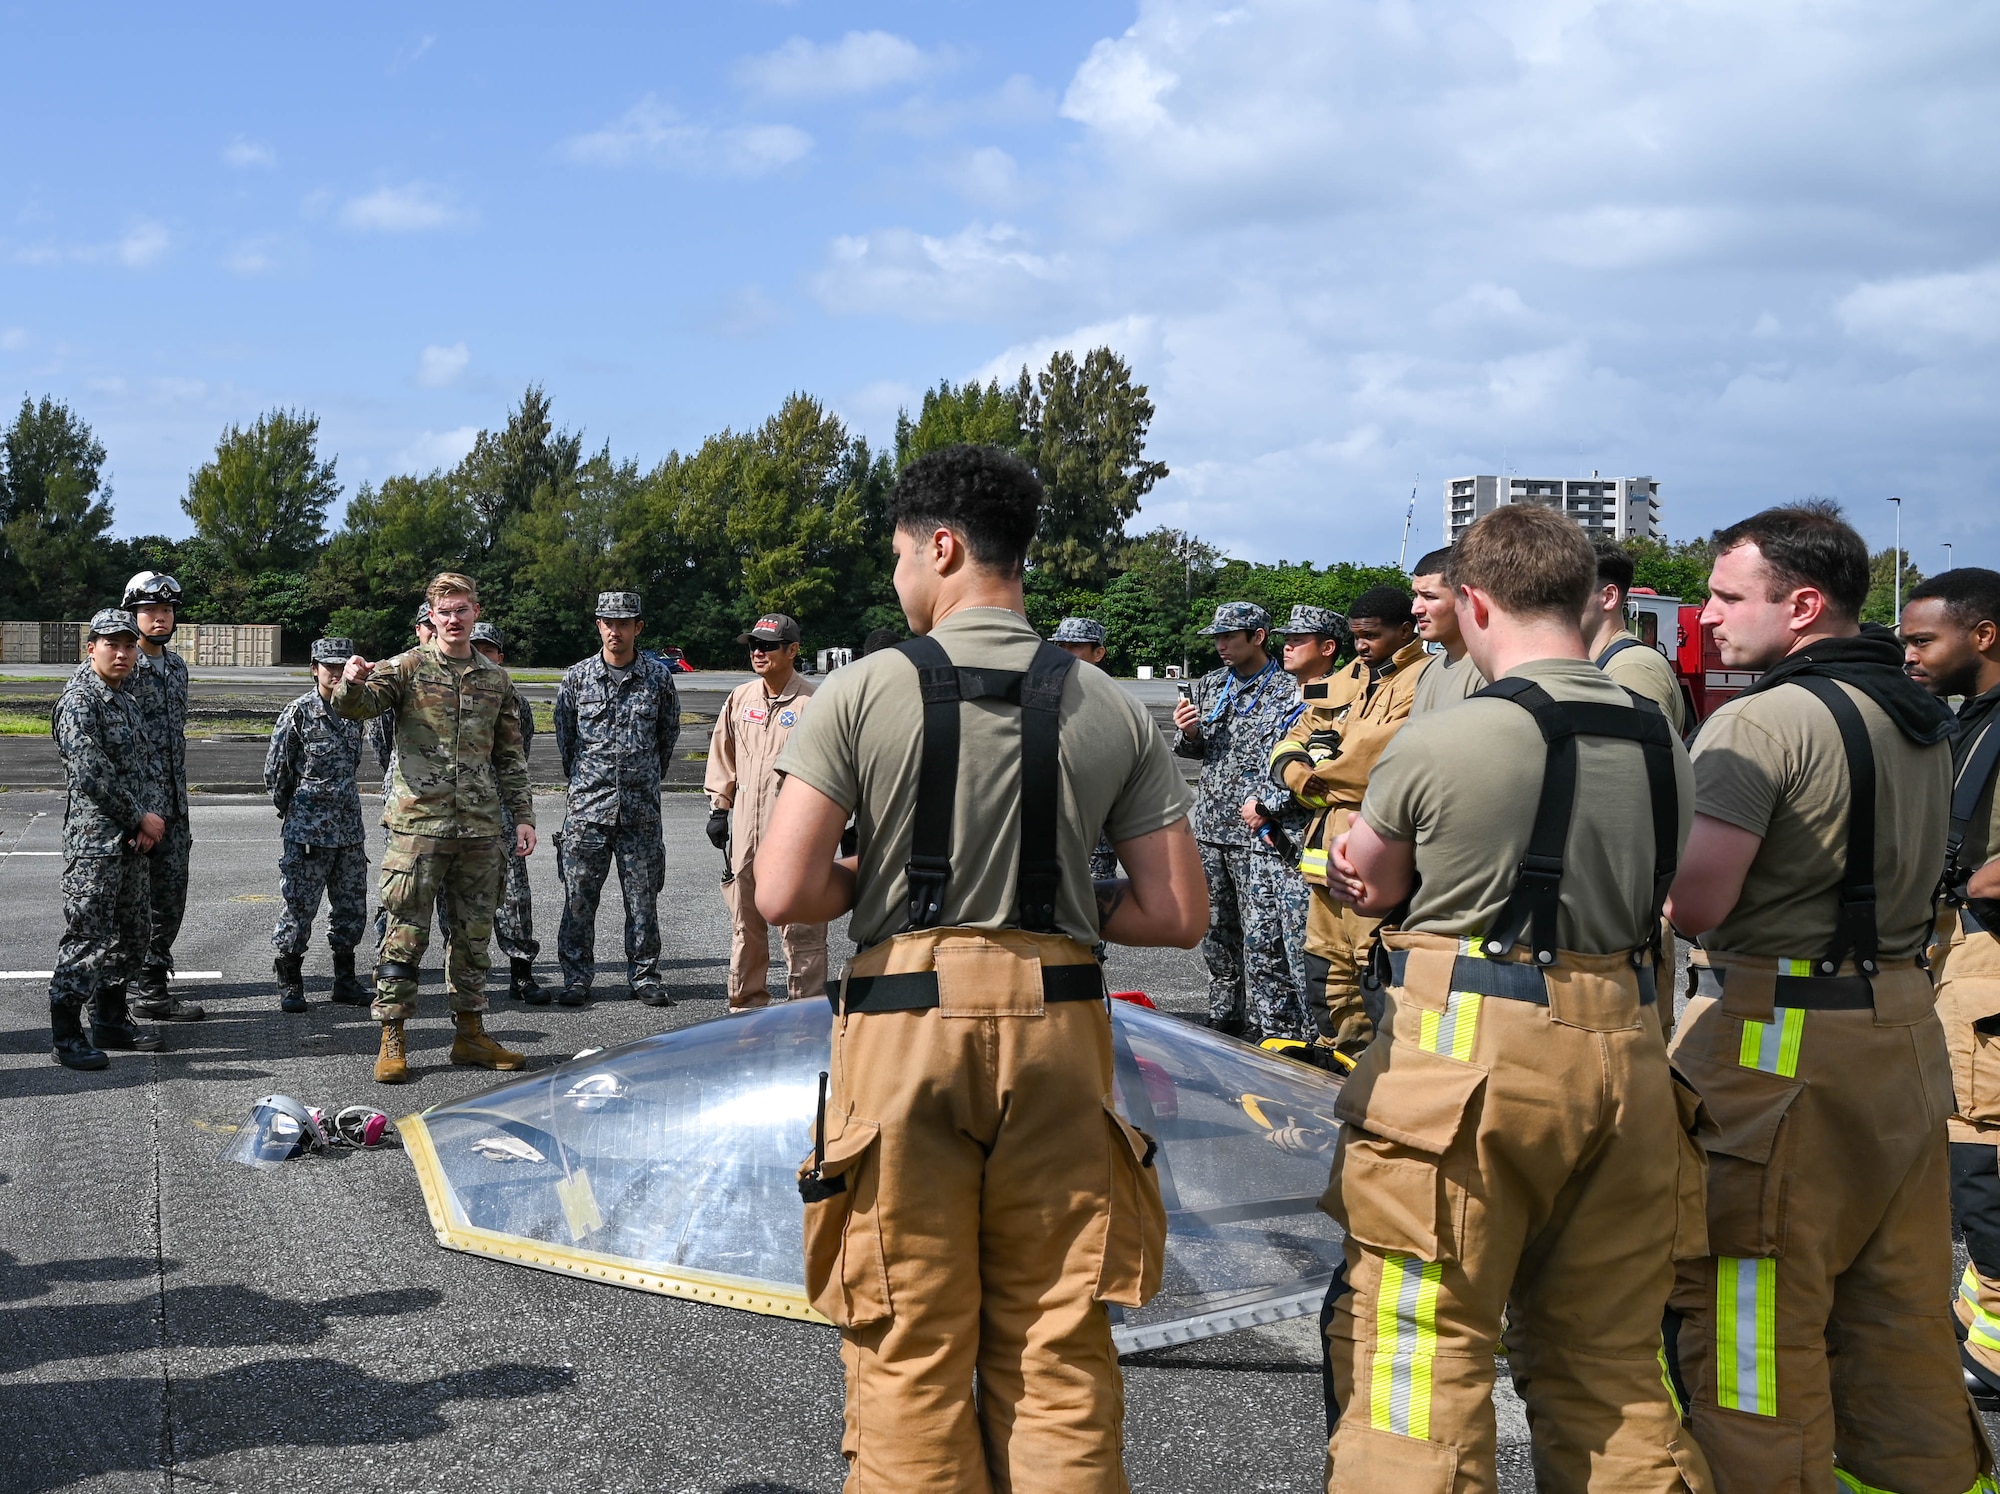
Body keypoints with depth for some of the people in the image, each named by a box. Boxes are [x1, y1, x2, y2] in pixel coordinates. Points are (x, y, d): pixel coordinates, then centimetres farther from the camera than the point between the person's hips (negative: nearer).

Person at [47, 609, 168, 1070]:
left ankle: (111, 1021, 25)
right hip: (95, 839, -9)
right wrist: (140, 816, -12)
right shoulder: (80, 700, -12)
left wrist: (151, 816, -1)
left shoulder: (128, 698, 15)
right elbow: (90, 774, -19)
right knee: (88, 935, -8)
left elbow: (152, 762, 16)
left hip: (133, 839, 9)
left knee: (132, 932, 14)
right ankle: (67, 1036, -2)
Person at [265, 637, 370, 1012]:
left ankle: (346, 981, 20)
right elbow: (275, 770, -1)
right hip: (308, 828, -6)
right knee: (299, 905, -2)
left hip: (349, 825, 6)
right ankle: (289, 985, 8)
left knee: (351, 907, 10)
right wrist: (292, 810, 7)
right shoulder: (298, 712, -7)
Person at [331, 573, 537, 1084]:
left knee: (473, 935, 11)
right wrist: (352, 682, -38)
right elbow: (356, 706, -15)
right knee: (407, 933, -3)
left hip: (479, 828, 4)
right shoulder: (409, 668, 0)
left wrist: (523, 816, 11)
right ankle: (392, 1041, 4)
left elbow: (510, 757, 16)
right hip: (418, 823, -4)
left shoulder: (496, 680, 12)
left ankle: (470, 1034, 21)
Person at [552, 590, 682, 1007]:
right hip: (587, 805, 0)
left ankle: (645, 976, 14)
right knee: (579, 896, 2)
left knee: (643, 898, 4)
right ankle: (576, 977, 12)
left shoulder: (659, 677, 4)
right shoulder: (577, 677, 3)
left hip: (641, 808, 0)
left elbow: (669, 732, 16)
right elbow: (564, 733, 14)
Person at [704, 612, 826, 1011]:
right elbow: (723, 756, 21)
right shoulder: (740, 699, 12)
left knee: (801, 927, -4)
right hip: (745, 831, 6)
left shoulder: (813, 703, -6)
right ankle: (746, 1004, 25)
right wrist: (718, 807, 16)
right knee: (744, 923, 14)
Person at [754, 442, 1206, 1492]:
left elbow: (784, 895, -11)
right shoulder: (1113, 712, 4)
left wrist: (866, 882, 9)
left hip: (906, 1023, -2)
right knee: (1058, 1349, 11)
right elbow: (1177, 916, 2)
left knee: (910, 1352, 8)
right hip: (1058, 1030, 3)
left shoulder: (863, 692, -5)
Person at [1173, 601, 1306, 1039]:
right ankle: (1224, 1021, 24)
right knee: (1216, 931, 14)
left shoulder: (1289, 691, -5)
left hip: (1259, 832, -7)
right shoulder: (1208, 687, 14)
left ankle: (1269, 1032, -6)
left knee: (1263, 937, -10)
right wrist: (1188, 734, 0)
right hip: (1210, 827, 7)